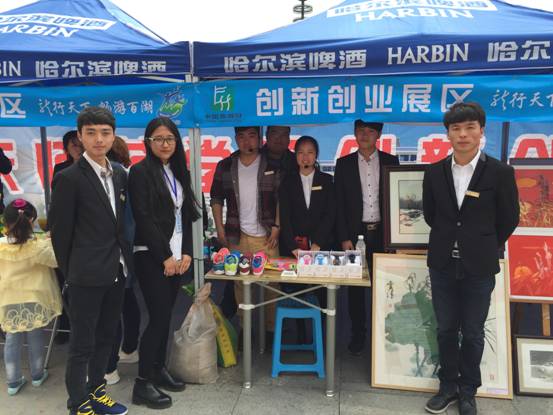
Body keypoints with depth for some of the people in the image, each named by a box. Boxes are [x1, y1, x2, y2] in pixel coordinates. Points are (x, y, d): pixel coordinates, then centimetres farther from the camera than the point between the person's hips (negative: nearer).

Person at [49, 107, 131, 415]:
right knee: (82, 344, 7)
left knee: (106, 337, 19)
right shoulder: (69, 178, -12)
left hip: (117, 271, 6)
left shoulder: (120, 175, 6)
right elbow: (60, 231, -8)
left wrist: (125, 259, 9)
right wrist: (70, 271, -1)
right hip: (87, 275, -6)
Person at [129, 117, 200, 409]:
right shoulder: (140, 171, -7)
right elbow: (144, 219, -14)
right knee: (158, 316, -5)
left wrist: (186, 252, 1)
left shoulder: (179, 172, 12)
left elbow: (187, 216, 11)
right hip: (152, 256, -6)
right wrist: (165, 256, -14)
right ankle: (142, 383, 7)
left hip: (177, 255, 6)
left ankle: (158, 369, 24)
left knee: (166, 315, 11)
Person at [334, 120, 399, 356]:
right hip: (355, 234, 0)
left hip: (382, 234, 0)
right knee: (356, 287, 7)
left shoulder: (390, 161, 6)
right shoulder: (344, 164, 4)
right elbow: (339, 204, 2)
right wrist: (344, 238, -4)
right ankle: (358, 334, 21)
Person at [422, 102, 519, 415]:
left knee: (472, 333, 11)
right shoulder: (435, 172, -1)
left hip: (479, 267, -2)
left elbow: (509, 220, 1)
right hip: (442, 264, 2)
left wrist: (483, 248, 9)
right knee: (446, 329, 13)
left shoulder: (500, 173, -9)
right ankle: (449, 386, 32)